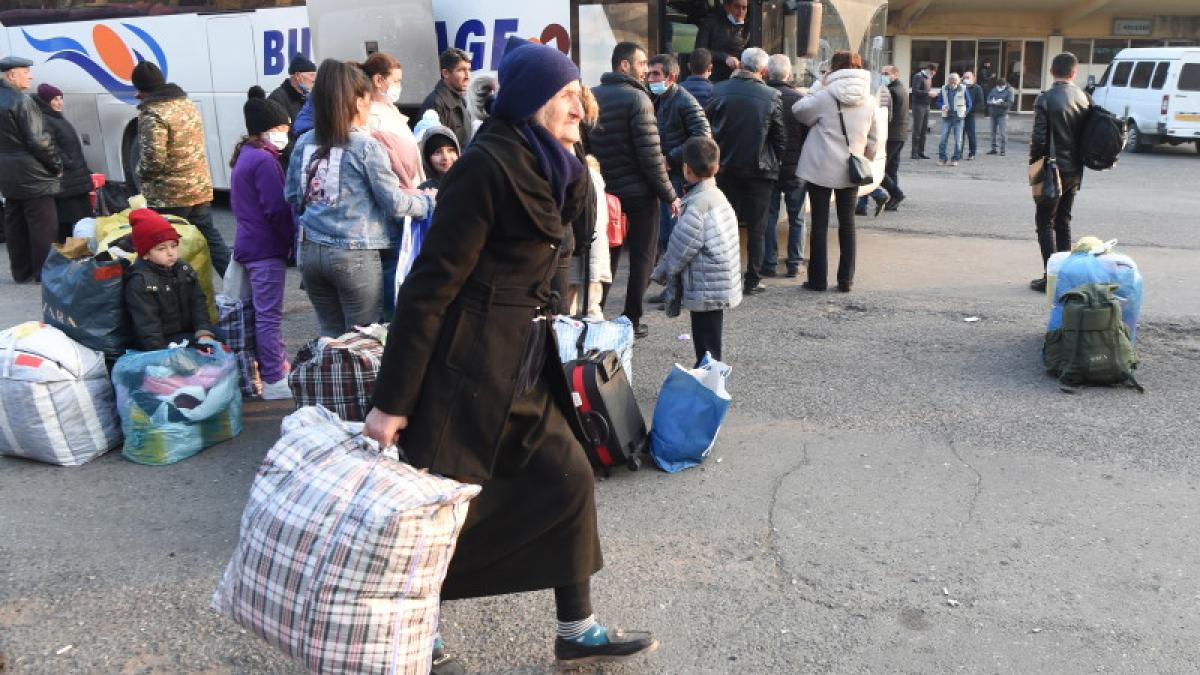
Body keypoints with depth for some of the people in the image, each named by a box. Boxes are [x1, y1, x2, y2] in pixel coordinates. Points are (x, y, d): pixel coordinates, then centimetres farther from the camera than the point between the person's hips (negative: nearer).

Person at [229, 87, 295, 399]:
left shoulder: (245, 155, 15)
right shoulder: (264, 160, -17)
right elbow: (278, 209, -22)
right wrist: (293, 242, -10)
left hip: (250, 243, 10)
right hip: (267, 248, -10)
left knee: (267, 311, 18)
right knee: (269, 314, -4)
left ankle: (280, 365, 30)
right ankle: (274, 381, 1)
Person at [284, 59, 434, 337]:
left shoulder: (304, 143, 5)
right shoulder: (366, 147, -11)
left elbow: (292, 197, 14)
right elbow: (394, 203, -7)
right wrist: (429, 201, 9)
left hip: (311, 251, 5)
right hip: (355, 256, -5)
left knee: (330, 336, 15)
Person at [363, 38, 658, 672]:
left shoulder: (539, 166, 9)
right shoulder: (487, 166, -18)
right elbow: (431, 282, -21)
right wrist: (392, 401, -20)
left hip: (522, 364, 9)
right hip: (469, 364, -9)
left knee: (568, 482, 12)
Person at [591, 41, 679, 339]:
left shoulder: (593, 96, 5)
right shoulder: (636, 97, -15)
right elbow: (650, 154, -18)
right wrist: (669, 194, -11)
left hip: (605, 191, 6)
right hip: (639, 192, -6)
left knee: (607, 255, 16)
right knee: (642, 257, 5)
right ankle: (631, 320, 8)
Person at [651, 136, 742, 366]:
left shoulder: (697, 205, -20)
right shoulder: (718, 197, 11)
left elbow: (682, 247, -16)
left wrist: (661, 272, 0)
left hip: (706, 290, -10)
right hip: (722, 285, 10)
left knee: (706, 350, -3)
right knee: (709, 348, 20)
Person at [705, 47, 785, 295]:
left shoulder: (718, 91, -4)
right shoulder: (771, 97, -9)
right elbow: (780, 138, -3)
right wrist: (773, 162, 13)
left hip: (725, 169, 2)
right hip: (759, 170, -2)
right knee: (756, 228, 7)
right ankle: (753, 280, 10)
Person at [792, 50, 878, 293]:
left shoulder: (825, 96, -12)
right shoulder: (869, 101, 3)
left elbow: (799, 111, -1)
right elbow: (872, 138, 9)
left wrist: (812, 94, 13)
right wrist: (867, 158, 23)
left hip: (821, 168, -4)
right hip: (850, 170, 4)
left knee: (819, 222, 4)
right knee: (847, 223, 11)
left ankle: (818, 278, 6)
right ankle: (845, 280, 13)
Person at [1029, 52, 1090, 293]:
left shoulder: (1046, 98, -14)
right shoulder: (1083, 98, 3)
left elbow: (1039, 137, -17)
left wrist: (1034, 164, -3)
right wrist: (1080, 161, 16)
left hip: (1053, 169, -5)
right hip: (1075, 171, 6)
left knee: (1046, 223, 1)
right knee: (1063, 222, 15)